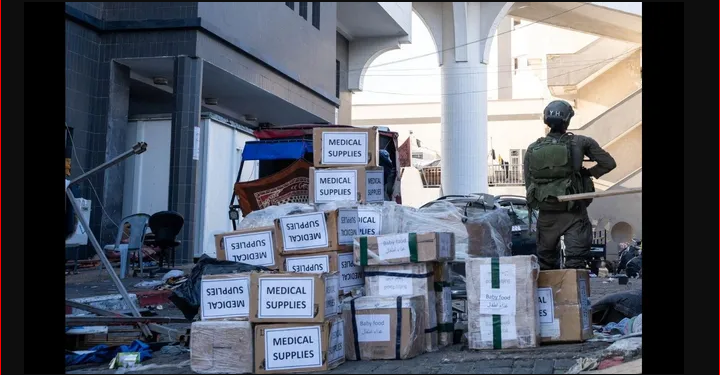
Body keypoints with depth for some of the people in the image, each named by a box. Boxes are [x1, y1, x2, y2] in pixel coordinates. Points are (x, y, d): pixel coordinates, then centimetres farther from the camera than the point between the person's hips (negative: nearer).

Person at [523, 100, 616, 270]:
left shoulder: (532, 149, 1)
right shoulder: (580, 143, -5)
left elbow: (528, 183, 4)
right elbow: (609, 163, -4)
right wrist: (589, 172, 10)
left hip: (546, 214, 3)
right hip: (573, 213, -3)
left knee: (546, 264, 15)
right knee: (575, 262, 0)